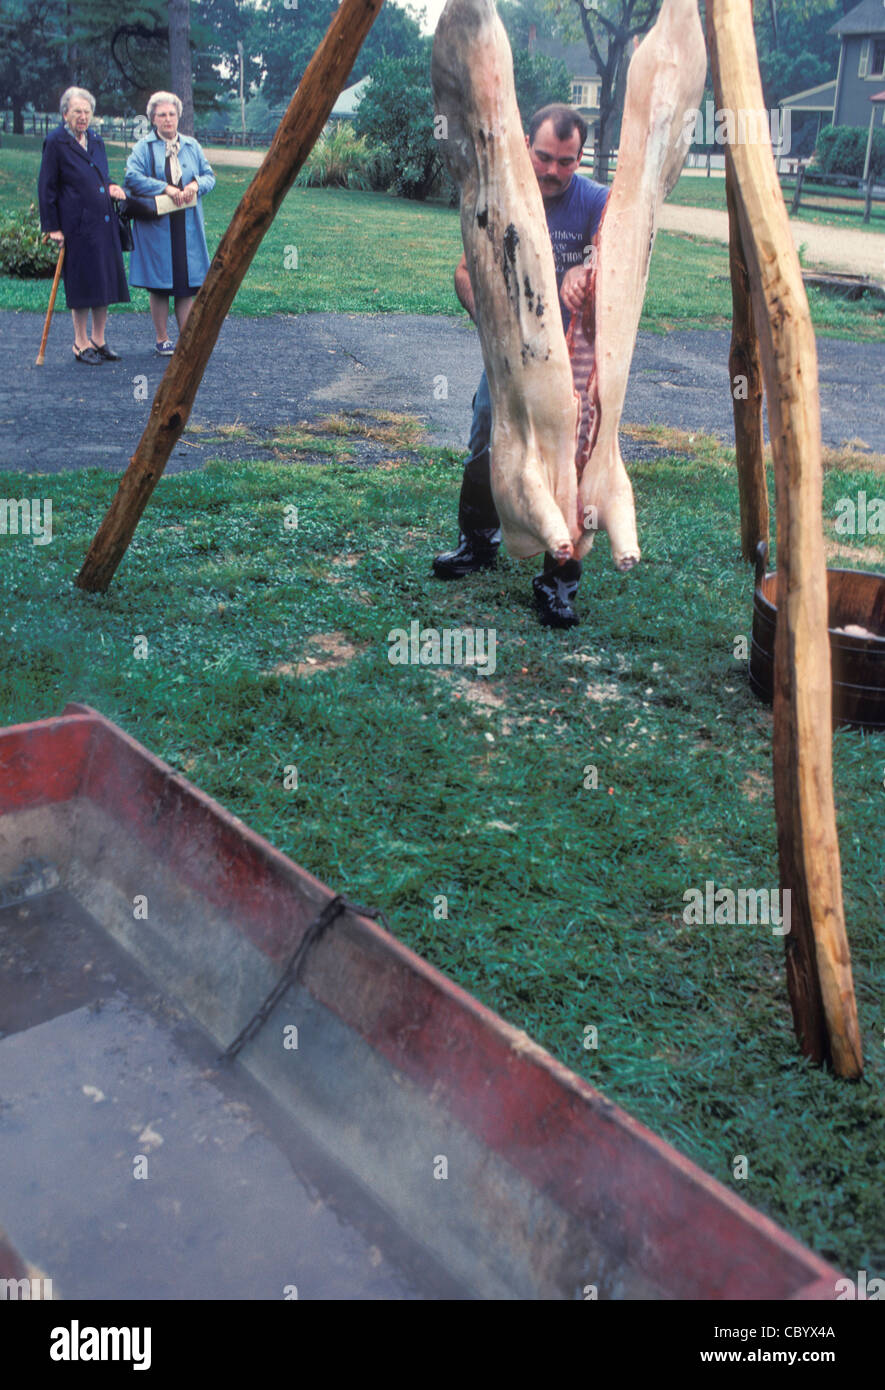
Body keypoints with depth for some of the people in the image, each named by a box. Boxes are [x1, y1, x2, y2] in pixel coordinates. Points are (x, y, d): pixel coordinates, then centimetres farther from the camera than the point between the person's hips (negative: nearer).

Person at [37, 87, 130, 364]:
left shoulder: (96, 141, 14)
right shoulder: (55, 143, -5)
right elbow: (46, 188, -5)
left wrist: (111, 187, 1)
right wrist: (52, 227, -9)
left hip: (104, 223, 6)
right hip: (77, 225, -6)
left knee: (104, 281, 7)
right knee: (81, 282, -2)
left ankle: (99, 340, 17)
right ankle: (81, 343, 8)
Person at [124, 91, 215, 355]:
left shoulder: (191, 145, 13)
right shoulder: (144, 147, 1)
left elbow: (209, 175, 11)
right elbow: (132, 177, -11)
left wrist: (196, 185, -11)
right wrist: (165, 188, -18)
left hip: (187, 227, 3)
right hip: (156, 226, -3)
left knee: (186, 284, 3)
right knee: (159, 285, 0)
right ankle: (162, 339, 9)